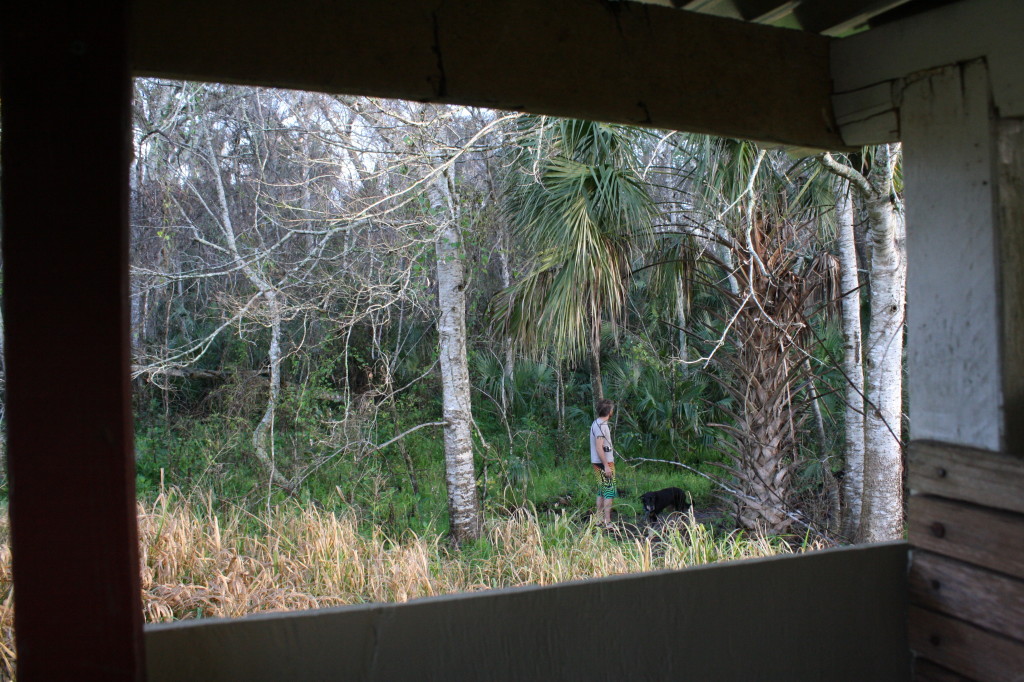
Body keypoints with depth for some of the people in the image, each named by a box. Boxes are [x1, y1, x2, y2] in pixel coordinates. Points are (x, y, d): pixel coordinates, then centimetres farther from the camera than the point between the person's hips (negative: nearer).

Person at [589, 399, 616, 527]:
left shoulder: (597, 424, 14)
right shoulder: (601, 425, -17)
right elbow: (599, 448, -21)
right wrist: (606, 466, -21)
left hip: (598, 463, 10)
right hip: (604, 463, -10)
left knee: (601, 492, 13)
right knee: (610, 492, -7)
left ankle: (599, 518, 17)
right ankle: (607, 522, -7)